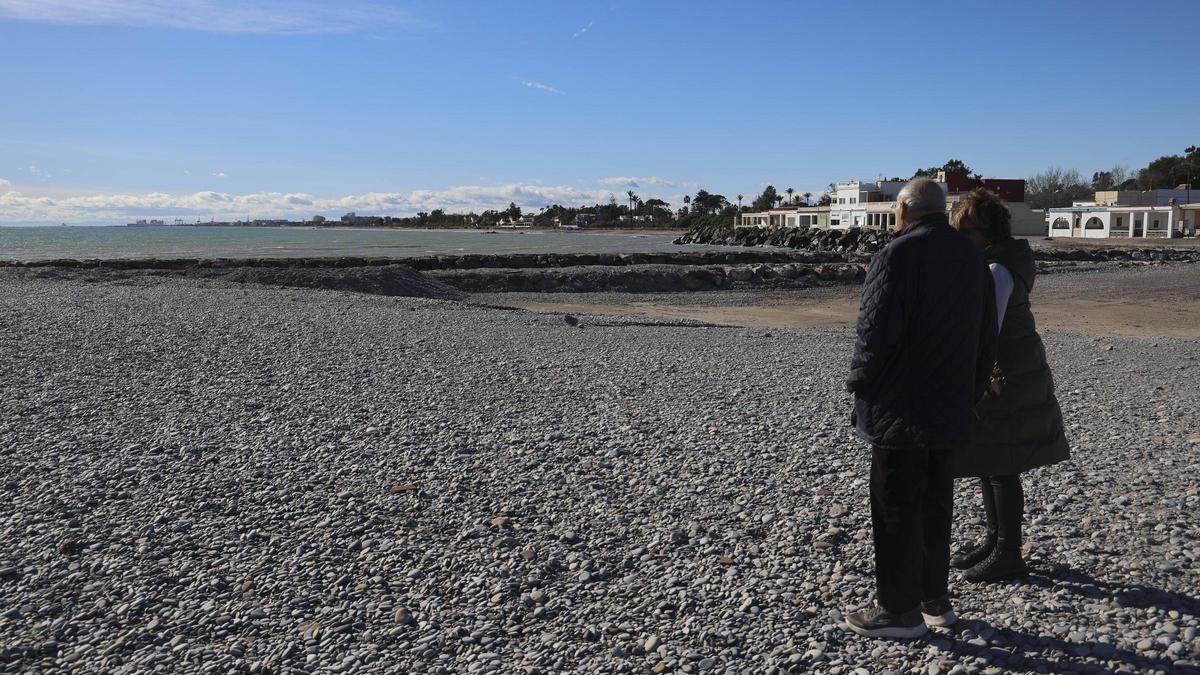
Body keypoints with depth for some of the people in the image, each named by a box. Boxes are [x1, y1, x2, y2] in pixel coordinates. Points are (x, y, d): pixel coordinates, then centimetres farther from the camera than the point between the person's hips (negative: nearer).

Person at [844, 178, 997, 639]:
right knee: (935, 504, 17)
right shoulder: (972, 258, 11)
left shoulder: (898, 255, -15)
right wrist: (972, 392, 21)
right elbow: (987, 337, 15)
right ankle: (935, 598, 27)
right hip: (950, 409, 8)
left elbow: (877, 332, -20)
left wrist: (859, 384, -5)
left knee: (896, 509, 1)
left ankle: (900, 610, 9)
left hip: (901, 409, -8)